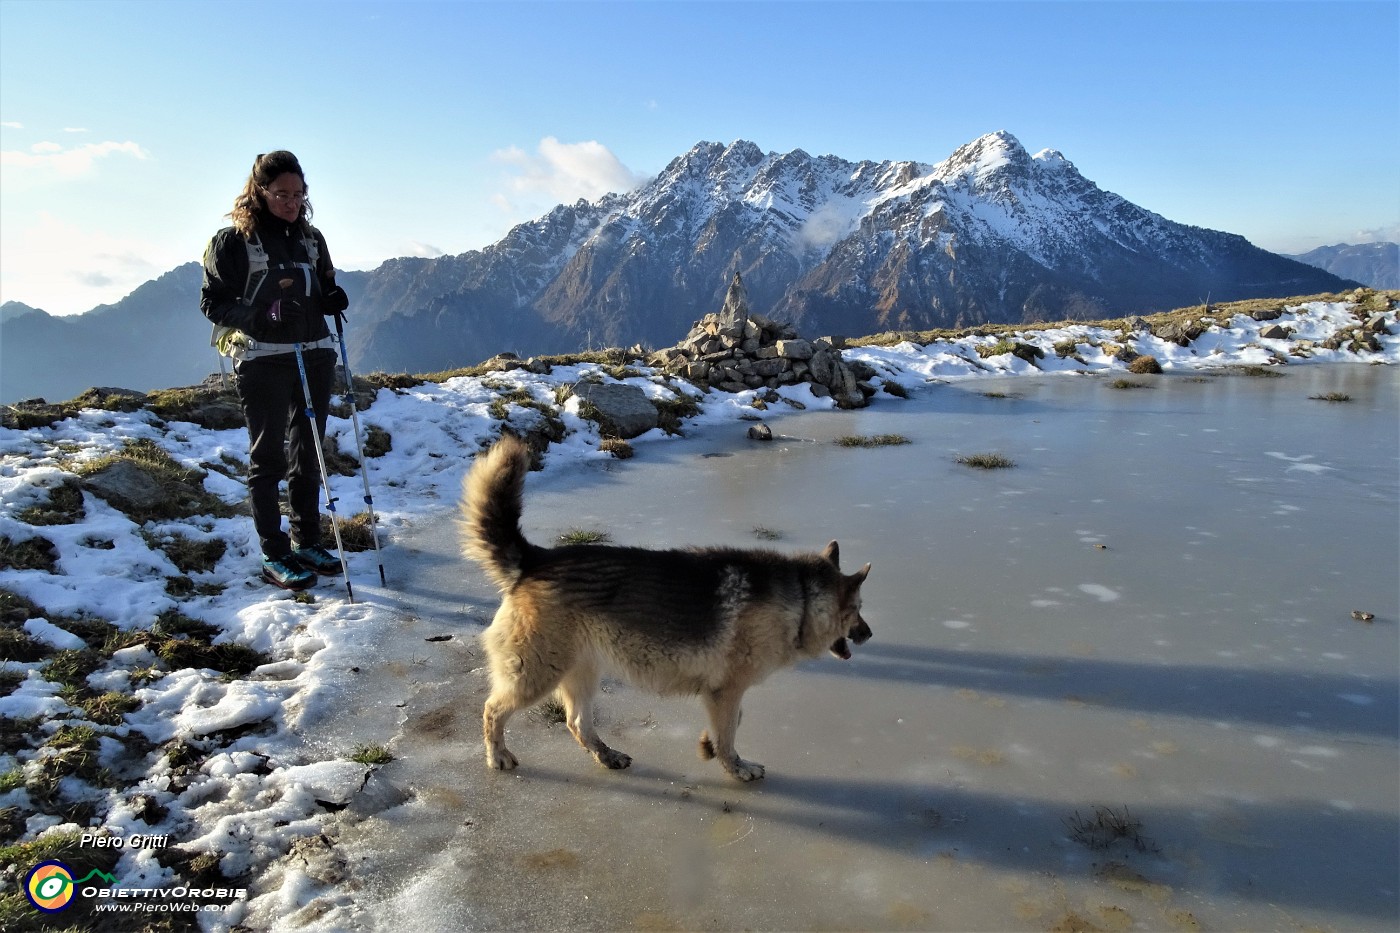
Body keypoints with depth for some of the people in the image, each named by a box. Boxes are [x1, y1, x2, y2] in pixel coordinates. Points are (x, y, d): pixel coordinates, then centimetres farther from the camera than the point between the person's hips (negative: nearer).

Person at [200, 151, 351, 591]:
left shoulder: (310, 237, 11)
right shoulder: (232, 240, -5)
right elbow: (214, 303, -5)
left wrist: (334, 299, -2)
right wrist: (259, 312, -22)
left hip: (315, 356, 6)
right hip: (262, 361, -5)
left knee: (309, 453, 11)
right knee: (268, 457, 0)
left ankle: (307, 542, 22)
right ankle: (274, 554, 7)